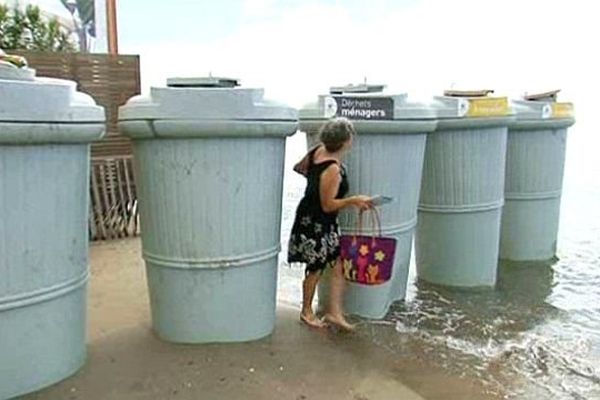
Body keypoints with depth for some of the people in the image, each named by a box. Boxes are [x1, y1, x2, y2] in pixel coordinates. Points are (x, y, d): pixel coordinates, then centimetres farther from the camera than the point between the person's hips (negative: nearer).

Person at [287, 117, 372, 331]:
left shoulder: (318, 150, -3)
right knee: (315, 269, 9)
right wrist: (353, 200, -27)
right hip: (315, 224, -9)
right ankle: (306, 311, 29)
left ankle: (334, 312, 15)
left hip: (326, 224, 9)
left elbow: (299, 168, 14)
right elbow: (328, 205, -23)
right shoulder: (333, 170, -28)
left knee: (338, 266, 9)